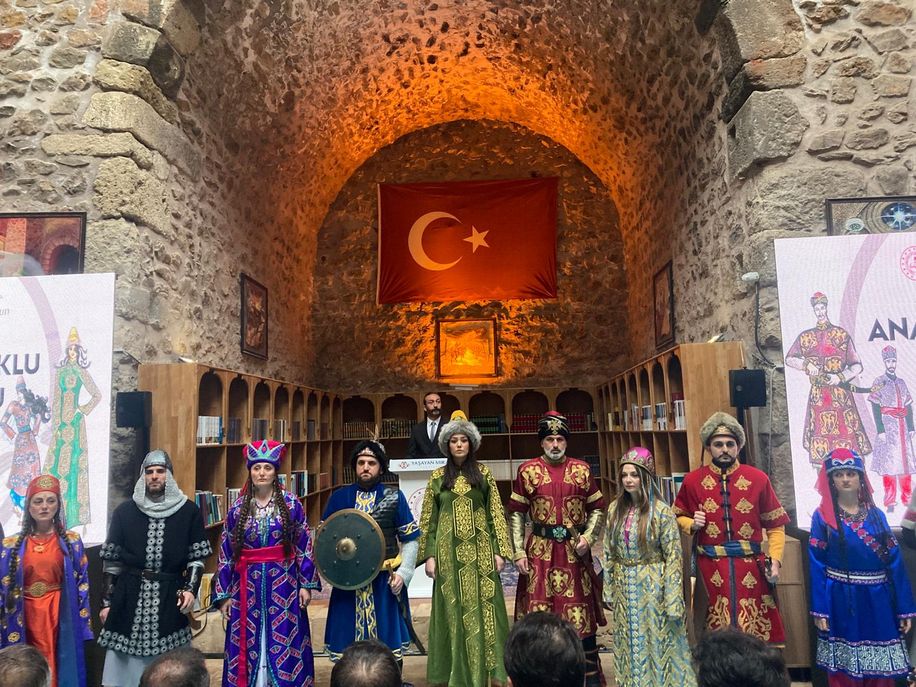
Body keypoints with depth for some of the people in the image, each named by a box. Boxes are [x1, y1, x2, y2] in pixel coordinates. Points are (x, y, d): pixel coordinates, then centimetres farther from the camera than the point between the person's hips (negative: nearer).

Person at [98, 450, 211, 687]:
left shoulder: (189, 511, 1)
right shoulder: (124, 512, 3)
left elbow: (197, 557, 4)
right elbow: (111, 561, 7)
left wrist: (190, 589, -8)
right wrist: (107, 602, 5)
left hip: (170, 599, -1)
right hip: (129, 598, 1)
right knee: (125, 664, 6)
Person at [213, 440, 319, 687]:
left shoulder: (291, 504, -3)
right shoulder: (237, 509, 1)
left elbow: (304, 545, -1)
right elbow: (226, 553, 4)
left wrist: (306, 583, -4)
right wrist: (223, 594, 3)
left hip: (283, 582, -1)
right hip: (248, 583, 2)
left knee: (284, 643, 5)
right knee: (248, 645, 9)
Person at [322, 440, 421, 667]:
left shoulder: (394, 497, 2)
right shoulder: (339, 497, 4)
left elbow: (411, 538, 3)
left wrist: (403, 573, -7)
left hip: (385, 582, -1)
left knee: (388, 640, 8)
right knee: (347, 646, 9)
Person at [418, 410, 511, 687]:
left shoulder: (484, 473, 4)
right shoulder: (438, 476, 5)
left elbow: (495, 513, 3)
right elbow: (429, 518, 4)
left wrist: (500, 550, -4)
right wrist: (429, 555, -2)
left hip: (479, 550, 0)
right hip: (449, 550, 0)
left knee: (482, 607, 2)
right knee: (453, 609, 5)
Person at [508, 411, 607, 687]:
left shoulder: (582, 470, 3)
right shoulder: (527, 470, -1)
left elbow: (597, 508, 9)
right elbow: (517, 514, 1)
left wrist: (588, 537, -6)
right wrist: (518, 552, -4)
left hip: (575, 551, 1)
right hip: (539, 551, -1)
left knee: (582, 611, 8)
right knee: (539, 613, 5)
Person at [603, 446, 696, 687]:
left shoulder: (662, 511, -11)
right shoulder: (615, 509, 2)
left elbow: (673, 557, -11)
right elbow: (608, 554, 8)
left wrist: (673, 601, -13)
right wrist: (609, 591, 8)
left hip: (653, 587, -4)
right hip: (624, 588, 4)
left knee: (657, 644, 7)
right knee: (630, 647, 14)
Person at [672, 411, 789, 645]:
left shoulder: (758, 479, 1)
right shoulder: (693, 481, 1)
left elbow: (775, 525, 4)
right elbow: (679, 516, 14)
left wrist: (775, 560, -6)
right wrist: (692, 524, -7)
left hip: (751, 567, 0)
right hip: (712, 569, 0)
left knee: (758, 628, 4)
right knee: (718, 628, 8)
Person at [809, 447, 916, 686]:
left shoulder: (876, 514, 5)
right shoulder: (822, 516, -4)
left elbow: (894, 562, 5)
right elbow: (817, 566, -6)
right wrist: (819, 610, -10)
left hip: (877, 601, 3)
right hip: (841, 602, -3)